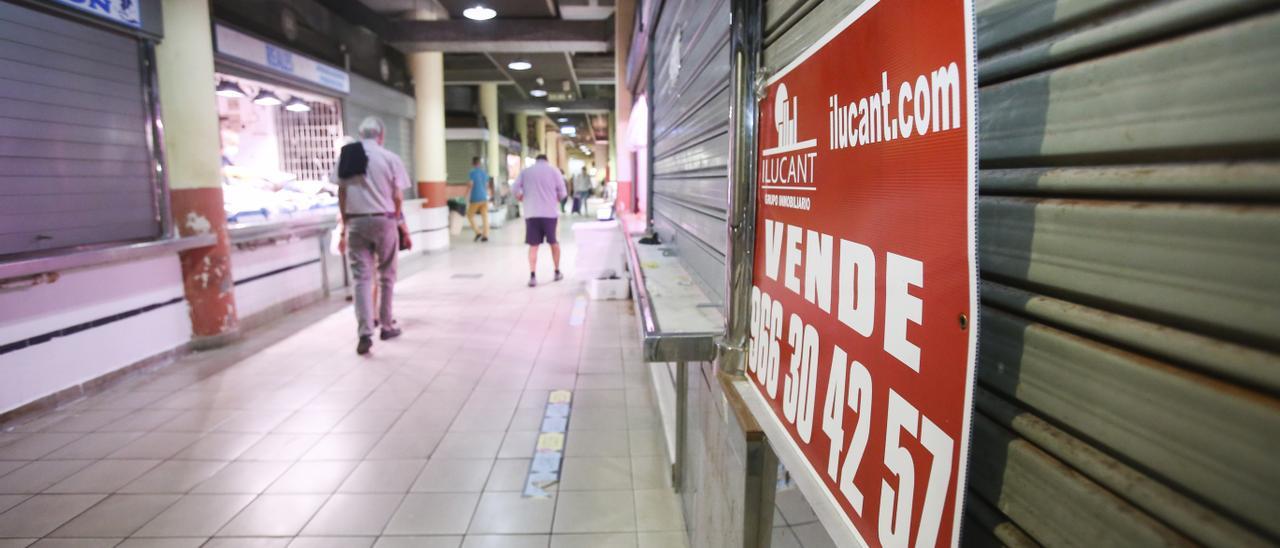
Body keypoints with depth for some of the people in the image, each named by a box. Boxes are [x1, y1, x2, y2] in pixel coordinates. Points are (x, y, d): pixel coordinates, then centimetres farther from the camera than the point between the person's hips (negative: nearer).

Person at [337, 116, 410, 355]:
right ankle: (386, 326, 21)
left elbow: (342, 193, 8)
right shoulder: (390, 158, -3)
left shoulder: (346, 156, 6)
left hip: (355, 221, 2)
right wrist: (398, 222, 14)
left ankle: (365, 333, -6)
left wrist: (345, 226, 16)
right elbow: (397, 197, -3)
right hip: (383, 220, -2)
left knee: (362, 277, 3)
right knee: (386, 276, 11)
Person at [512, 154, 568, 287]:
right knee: (554, 242, 17)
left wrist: (524, 199, 18)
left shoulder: (525, 171, 10)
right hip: (550, 212, 0)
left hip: (531, 213, 1)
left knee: (533, 245, 3)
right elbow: (562, 193, 2)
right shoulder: (554, 171, 6)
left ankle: (533, 276, -9)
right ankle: (557, 272, 25)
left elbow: (515, 190, 1)